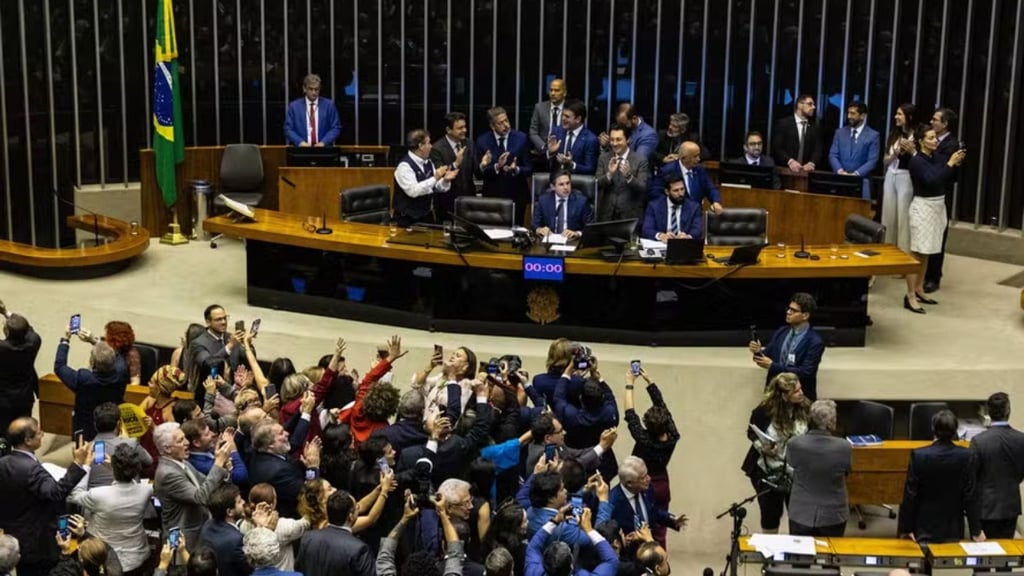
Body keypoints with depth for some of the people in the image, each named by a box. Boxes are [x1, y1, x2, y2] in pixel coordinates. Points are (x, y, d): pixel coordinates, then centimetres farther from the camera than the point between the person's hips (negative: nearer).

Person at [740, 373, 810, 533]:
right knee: (771, 512, 10)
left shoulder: (805, 408, -12)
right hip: (768, 472, -1)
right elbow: (751, 433, -3)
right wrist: (762, 447, -20)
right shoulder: (765, 411, -18)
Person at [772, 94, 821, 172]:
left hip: (806, 170, 3)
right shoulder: (783, 124, 4)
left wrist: (811, 163, -15)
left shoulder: (815, 127, 15)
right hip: (785, 170, -3)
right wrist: (790, 161, -19)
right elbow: (777, 148, -4)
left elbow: (817, 150, 5)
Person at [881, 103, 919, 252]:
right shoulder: (894, 135, 12)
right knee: (889, 215, 10)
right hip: (890, 177, 7)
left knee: (903, 216, -6)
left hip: (905, 178, -7)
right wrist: (895, 154, -6)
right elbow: (885, 161, 13)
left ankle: (903, 251, 0)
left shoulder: (916, 136, -8)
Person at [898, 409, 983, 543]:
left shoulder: (918, 455, -12)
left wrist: (906, 527, 0)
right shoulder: (966, 456, -10)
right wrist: (976, 530, 4)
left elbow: (909, 494, -8)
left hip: (925, 528, -1)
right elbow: (970, 495, -5)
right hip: (953, 528, 1)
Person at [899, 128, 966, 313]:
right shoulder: (917, 161, -14)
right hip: (923, 207, -7)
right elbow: (932, 181, -26)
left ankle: (919, 290, 22)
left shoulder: (938, 157, 5)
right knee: (917, 253, -7)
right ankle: (910, 296, -6)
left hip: (938, 206, 7)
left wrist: (956, 163, -6)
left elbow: (950, 179, 9)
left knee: (926, 253, 13)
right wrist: (949, 163, -21)